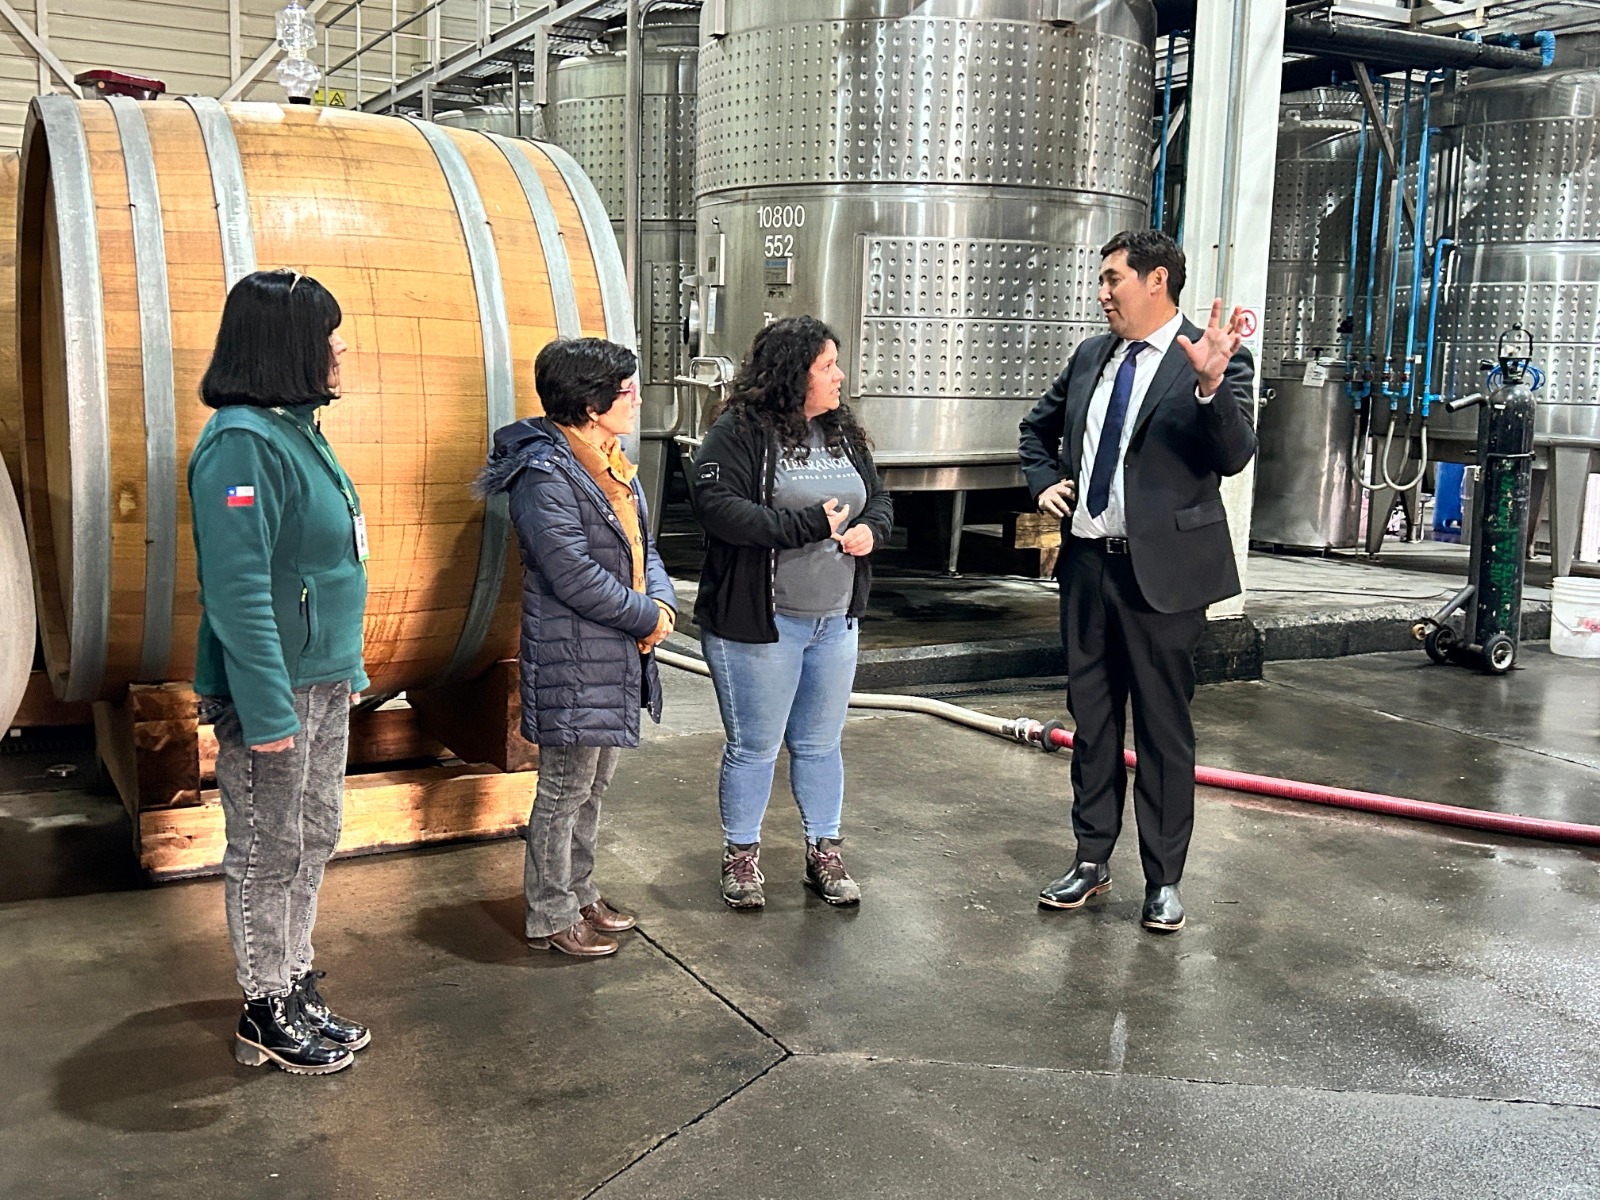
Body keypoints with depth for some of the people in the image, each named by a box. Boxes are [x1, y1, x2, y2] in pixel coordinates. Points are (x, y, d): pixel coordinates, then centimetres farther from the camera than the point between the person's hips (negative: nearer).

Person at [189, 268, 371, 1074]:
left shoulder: (298, 430, 10)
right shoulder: (242, 443, -20)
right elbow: (237, 589, -24)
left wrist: (349, 667, 18)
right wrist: (267, 709, -24)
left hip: (323, 684, 9)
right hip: (275, 690, -9)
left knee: (313, 841, 18)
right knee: (267, 854, 5)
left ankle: (295, 990, 32)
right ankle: (267, 1015, 21)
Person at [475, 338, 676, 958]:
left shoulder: (612, 463, 11)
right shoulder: (544, 474, -19)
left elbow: (642, 546, 14)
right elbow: (574, 575, -24)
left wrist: (663, 601, -5)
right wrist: (646, 617, -14)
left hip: (615, 653, 10)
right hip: (571, 658, -9)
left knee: (593, 783, 20)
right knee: (565, 789, 2)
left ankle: (579, 894, 35)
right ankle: (550, 918, 16)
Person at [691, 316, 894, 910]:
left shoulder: (842, 433, 11)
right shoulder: (739, 432, -12)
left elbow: (878, 498, 18)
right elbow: (718, 506, -25)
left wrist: (870, 529, -7)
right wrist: (810, 524, -23)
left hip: (835, 621, 6)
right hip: (759, 622, -6)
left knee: (822, 743, 16)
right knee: (755, 746, 6)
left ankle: (824, 852, 31)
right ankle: (741, 857, 24)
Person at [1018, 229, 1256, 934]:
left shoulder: (1213, 360, -9)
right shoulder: (1090, 358, 10)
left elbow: (1234, 457, -23)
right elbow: (1038, 428, 26)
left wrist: (1211, 387, -38)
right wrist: (1044, 483, 9)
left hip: (1162, 572, -6)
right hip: (1087, 564, 6)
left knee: (1164, 729, 4)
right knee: (1091, 719, 15)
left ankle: (1164, 878, 18)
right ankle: (1092, 860, 29)